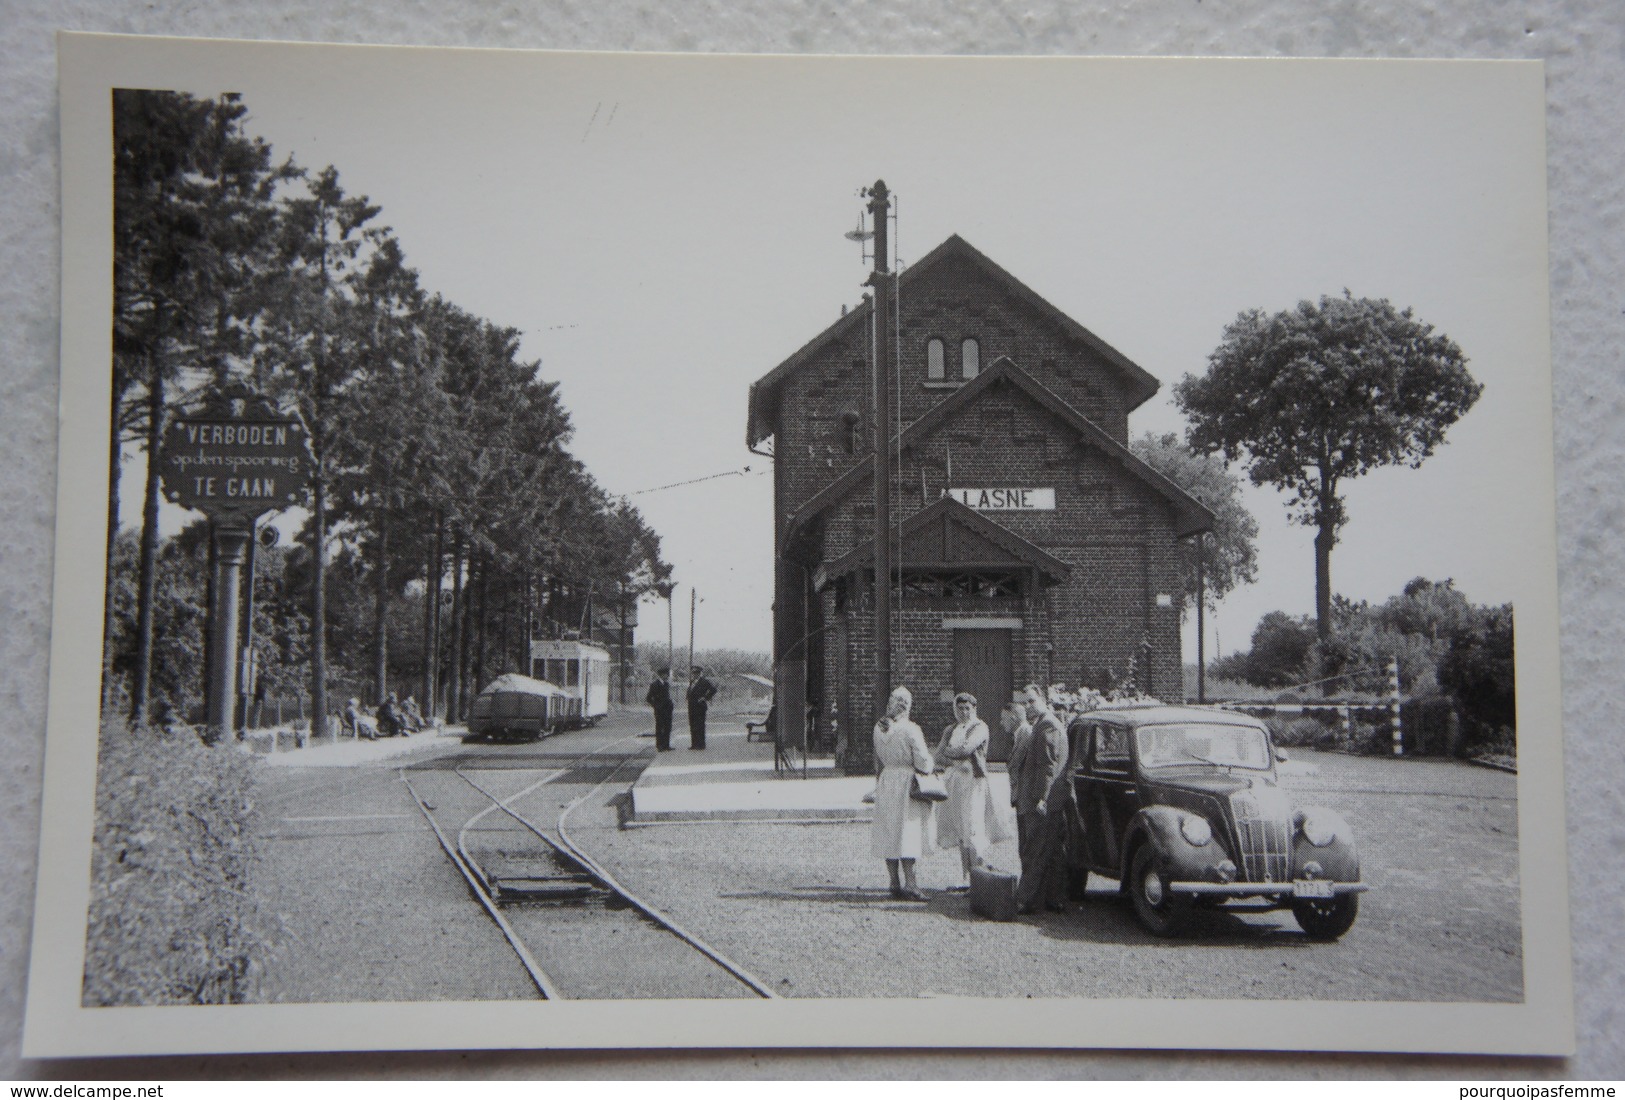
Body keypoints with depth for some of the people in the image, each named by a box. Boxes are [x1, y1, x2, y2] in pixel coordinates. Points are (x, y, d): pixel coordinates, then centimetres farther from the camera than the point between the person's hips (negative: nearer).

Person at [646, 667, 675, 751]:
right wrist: (656, 705, -12)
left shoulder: (666, 684, 13)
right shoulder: (654, 685, -8)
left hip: (667, 709, 7)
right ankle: (659, 746, 1)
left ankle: (666, 745, 14)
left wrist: (671, 704, 9)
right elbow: (648, 699, -9)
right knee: (659, 728, -2)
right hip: (660, 710, -7)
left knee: (667, 728, 8)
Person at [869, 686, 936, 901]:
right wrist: (930, 768, 7)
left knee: (888, 833, 9)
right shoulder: (911, 730, -15)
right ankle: (909, 885, -6)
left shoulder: (879, 728, 3)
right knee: (907, 834, -3)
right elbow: (923, 762, -13)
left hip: (886, 781, 6)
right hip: (907, 785, -6)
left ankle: (895, 883, 13)